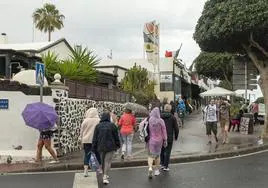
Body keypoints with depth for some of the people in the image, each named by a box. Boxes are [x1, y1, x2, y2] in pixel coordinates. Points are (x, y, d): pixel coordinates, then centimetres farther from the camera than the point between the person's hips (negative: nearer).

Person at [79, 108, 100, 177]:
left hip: (87, 140, 0)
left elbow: (82, 131, 1)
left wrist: (81, 140, 12)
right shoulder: (98, 121, -4)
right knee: (98, 155, 13)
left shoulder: (85, 121, -5)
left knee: (87, 155, 5)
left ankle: (85, 171, 0)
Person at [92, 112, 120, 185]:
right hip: (110, 146, -2)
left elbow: (95, 138, -1)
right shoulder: (112, 125, -5)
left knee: (103, 161, 16)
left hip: (101, 147, 2)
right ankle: (105, 177, -10)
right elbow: (116, 137, 1)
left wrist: (94, 148, 4)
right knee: (108, 161, 0)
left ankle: (105, 175, 28)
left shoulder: (98, 126, -1)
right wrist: (117, 145, 14)